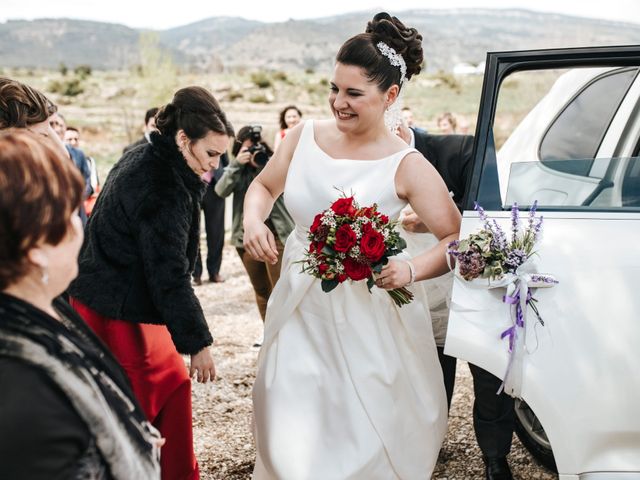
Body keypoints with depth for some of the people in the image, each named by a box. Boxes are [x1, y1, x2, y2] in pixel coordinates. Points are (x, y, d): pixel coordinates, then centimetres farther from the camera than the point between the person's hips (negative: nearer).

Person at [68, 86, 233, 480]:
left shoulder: (143, 158, 6)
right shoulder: (162, 189, -25)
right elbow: (170, 276, -23)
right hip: (117, 316, -10)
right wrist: (198, 343, -15)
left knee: (173, 388, 17)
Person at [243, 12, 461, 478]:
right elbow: (264, 185, 15)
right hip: (302, 310, 3)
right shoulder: (305, 137, -2)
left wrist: (412, 269, -28)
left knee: (368, 442, 8)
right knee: (293, 440, 10)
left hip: (368, 317, -3)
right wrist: (253, 219, -6)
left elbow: (458, 238, -10)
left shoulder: (406, 167, -12)